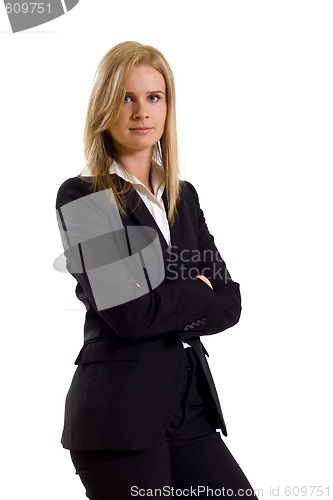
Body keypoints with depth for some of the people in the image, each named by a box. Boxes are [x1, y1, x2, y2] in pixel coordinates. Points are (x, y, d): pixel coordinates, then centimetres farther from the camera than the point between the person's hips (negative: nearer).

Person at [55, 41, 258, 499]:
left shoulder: (183, 196, 13)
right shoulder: (82, 198, -5)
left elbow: (230, 303, 6)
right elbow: (128, 313, -15)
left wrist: (167, 308, -9)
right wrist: (199, 293, -1)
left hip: (192, 404, 6)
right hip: (120, 411, -5)